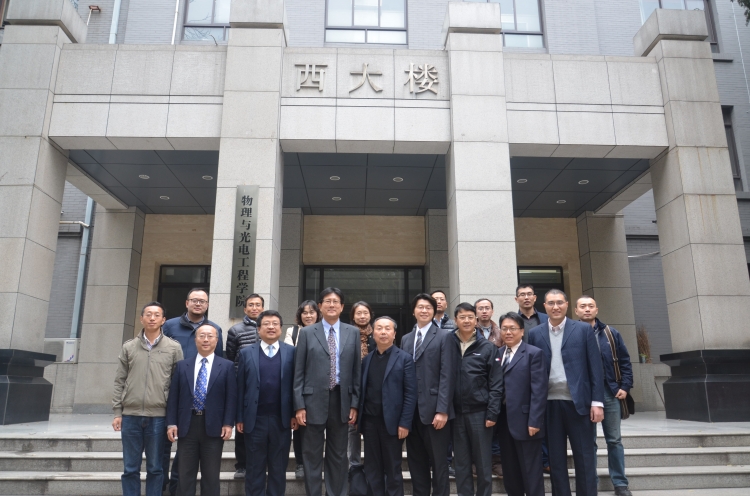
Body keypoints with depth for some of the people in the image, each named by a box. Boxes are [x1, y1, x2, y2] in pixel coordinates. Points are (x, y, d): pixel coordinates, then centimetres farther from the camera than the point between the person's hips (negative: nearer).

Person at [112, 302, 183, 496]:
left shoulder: (174, 348, 2)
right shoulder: (128, 347, 7)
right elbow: (120, 382, 8)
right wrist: (117, 412, 3)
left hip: (159, 416, -1)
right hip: (130, 415, 2)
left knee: (155, 468, 8)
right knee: (130, 468, 9)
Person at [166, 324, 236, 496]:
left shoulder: (227, 366, 3)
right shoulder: (182, 365, 9)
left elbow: (231, 397, -2)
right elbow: (173, 396, 6)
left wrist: (228, 423, -10)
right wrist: (171, 423, -2)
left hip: (213, 426, -2)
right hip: (187, 425, 2)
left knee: (211, 475, 7)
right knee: (185, 474, 8)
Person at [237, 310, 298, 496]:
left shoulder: (292, 352, 2)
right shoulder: (246, 353, 4)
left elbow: (295, 385, 1)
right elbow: (240, 387, 2)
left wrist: (294, 414, -4)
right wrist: (240, 418, -1)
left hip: (282, 419, 0)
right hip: (255, 419, 0)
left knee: (278, 467, 11)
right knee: (255, 467, 11)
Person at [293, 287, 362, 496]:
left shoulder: (353, 333, 5)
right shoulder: (307, 333, 2)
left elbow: (357, 370, 4)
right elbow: (299, 372, 0)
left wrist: (355, 404, 0)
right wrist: (299, 405, -6)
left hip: (342, 400, 1)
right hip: (314, 400, -1)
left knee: (338, 455, 12)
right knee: (312, 455, 8)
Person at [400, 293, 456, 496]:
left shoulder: (444, 336, -1)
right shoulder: (406, 339, 14)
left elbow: (447, 375, -9)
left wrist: (442, 410, -16)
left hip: (433, 409, -5)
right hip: (411, 410, 5)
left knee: (438, 461, 6)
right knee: (416, 461, 13)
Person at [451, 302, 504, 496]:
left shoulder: (488, 348, -1)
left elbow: (496, 384, -3)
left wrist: (492, 413, -9)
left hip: (480, 412, -2)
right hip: (456, 413, 2)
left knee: (483, 462, 7)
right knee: (461, 463, 10)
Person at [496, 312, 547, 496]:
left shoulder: (534, 353, -5)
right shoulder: (497, 354, 12)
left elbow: (539, 390, -12)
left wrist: (534, 421, -17)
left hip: (525, 421, -5)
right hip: (504, 422, 5)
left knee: (531, 472, 5)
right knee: (510, 472, 14)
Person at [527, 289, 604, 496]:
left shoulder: (584, 329, 2)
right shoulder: (535, 334, 6)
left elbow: (595, 367, 0)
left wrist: (597, 401, -6)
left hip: (578, 402, -1)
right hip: (549, 404, 2)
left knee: (585, 458, 5)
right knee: (556, 459, 9)